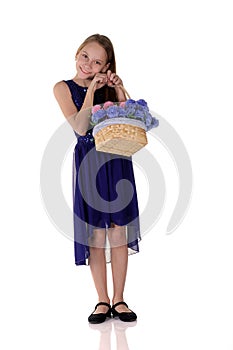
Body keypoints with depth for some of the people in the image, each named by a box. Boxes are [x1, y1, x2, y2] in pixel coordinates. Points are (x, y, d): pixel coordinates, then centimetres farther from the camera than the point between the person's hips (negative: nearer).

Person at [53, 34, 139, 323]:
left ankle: (118, 299, 14)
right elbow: (80, 128, -10)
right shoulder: (64, 87, 2)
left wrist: (119, 89, -5)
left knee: (119, 230, 3)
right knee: (95, 234, 1)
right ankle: (102, 301, 14)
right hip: (89, 164, -2)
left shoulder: (108, 87, 11)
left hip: (117, 161, 3)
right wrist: (91, 89, -11)